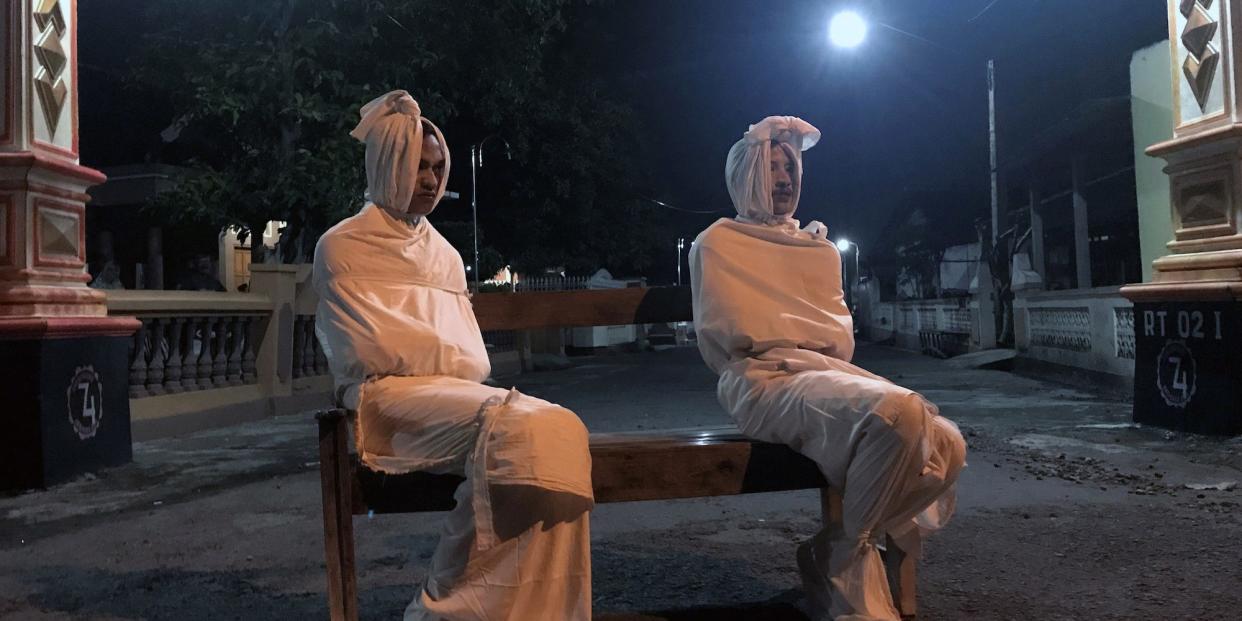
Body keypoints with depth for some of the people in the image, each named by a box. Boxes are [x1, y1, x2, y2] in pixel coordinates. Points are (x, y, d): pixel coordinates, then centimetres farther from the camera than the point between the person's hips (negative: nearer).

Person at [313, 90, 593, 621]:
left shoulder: (444, 253, 24)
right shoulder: (343, 247, 6)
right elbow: (372, 348, -6)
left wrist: (456, 367, -4)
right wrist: (448, 359, 1)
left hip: (456, 392, 6)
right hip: (389, 395, -6)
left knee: (558, 431, -26)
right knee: (515, 430, -32)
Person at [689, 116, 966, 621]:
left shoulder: (820, 248, 27)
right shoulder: (719, 243, 7)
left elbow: (842, 332, 20)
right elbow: (734, 331, -4)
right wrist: (810, 332, 3)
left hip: (829, 372, 7)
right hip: (765, 380, -7)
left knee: (944, 445, -17)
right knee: (895, 413, -33)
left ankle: (842, 551, -2)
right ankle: (841, 557, -12)